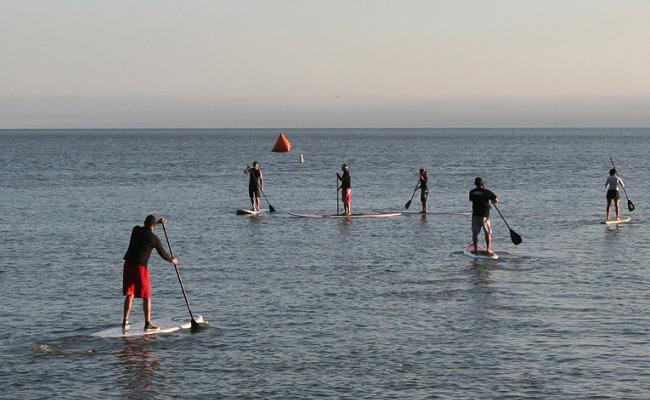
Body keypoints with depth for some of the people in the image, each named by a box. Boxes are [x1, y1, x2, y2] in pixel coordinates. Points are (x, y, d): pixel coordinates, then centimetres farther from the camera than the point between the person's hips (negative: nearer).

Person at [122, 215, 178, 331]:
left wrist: (158, 222, 40)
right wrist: (172, 260, 25)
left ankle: (125, 322, 4)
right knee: (146, 296, 5)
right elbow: (162, 253, 6)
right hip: (141, 267, -4)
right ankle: (148, 324, 5)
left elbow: (145, 227, 31)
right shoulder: (154, 238, -5)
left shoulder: (136, 230, 6)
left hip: (128, 264, 4)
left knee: (129, 295, 9)